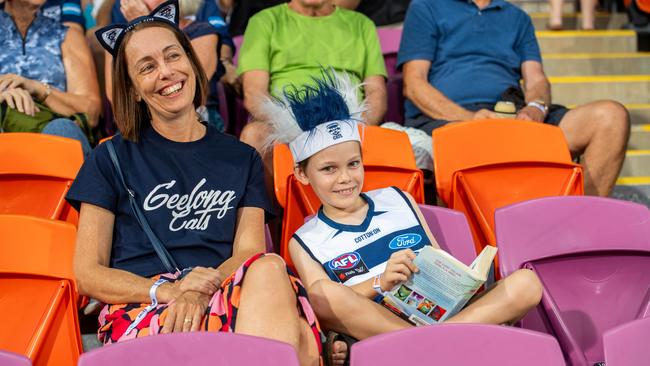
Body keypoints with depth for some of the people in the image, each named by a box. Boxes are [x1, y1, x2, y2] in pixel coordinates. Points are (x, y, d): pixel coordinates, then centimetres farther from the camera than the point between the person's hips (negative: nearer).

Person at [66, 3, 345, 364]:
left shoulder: (241, 158, 19)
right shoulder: (111, 160, 12)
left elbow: (248, 252, 6)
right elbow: (89, 274, 6)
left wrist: (201, 290, -17)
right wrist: (168, 290, -12)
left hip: (233, 301, 4)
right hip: (140, 310, -3)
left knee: (270, 268, -37)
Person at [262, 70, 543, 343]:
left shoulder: (398, 200, 22)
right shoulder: (305, 242, 13)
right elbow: (321, 302, -2)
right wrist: (380, 283, -16)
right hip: (371, 330, -3)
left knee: (526, 282, -18)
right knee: (324, 291, -33)